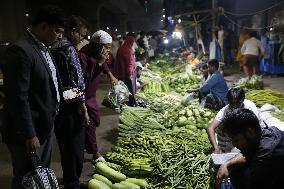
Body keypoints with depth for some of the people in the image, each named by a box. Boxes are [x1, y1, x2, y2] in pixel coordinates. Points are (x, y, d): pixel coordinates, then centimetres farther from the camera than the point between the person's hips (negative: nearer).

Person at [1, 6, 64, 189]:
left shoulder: (43, 48, 9)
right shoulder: (20, 50, -20)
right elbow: (18, 98, -22)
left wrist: (61, 95, 6)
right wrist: (29, 135, -20)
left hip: (46, 126, 9)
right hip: (29, 133, -9)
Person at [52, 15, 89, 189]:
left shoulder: (55, 48, 12)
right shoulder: (69, 49, -16)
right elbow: (77, 81, -19)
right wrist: (84, 109, -16)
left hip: (59, 104, 9)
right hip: (71, 106, -9)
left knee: (66, 145, 20)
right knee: (75, 147, 4)